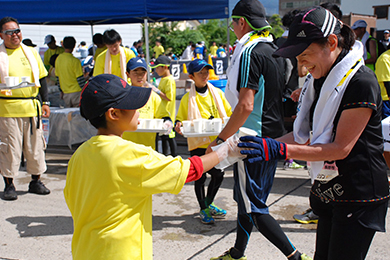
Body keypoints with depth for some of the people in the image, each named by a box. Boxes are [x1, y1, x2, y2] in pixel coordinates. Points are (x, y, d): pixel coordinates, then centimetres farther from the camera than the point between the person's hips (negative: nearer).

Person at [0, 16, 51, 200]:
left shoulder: (31, 52, 12)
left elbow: (41, 78, 16)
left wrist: (45, 102, 11)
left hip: (32, 107, 4)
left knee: (35, 145, 9)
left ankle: (35, 181, 23)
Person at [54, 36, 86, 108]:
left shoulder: (58, 59, 5)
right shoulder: (75, 61, -15)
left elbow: (58, 77, 12)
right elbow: (80, 78, -13)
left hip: (65, 93, 6)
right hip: (76, 92, -6)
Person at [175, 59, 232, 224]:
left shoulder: (217, 93, 4)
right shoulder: (187, 98, -3)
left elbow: (228, 113, 10)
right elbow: (180, 118, 3)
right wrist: (178, 125, -19)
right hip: (198, 143, -3)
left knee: (218, 174, 7)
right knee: (200, 177, 4)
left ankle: (209, 204, 30)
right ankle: (203, 210, 20)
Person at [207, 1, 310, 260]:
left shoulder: (250, 53, -18)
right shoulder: (276, 50, 10)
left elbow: (246, 105, -25)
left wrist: (220, 140, -20)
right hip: (274, 136, 9)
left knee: (252, 207, 0)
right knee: (246, 199, 20)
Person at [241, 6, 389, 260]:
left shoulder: (361, 82, -19)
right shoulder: (319, 80, 7)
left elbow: (341, 148, -23)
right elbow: (306, 135, 9)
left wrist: (281, 150, -29)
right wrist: (267, 145, -4)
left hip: (359, 195, -8)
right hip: (329, 191, 8)